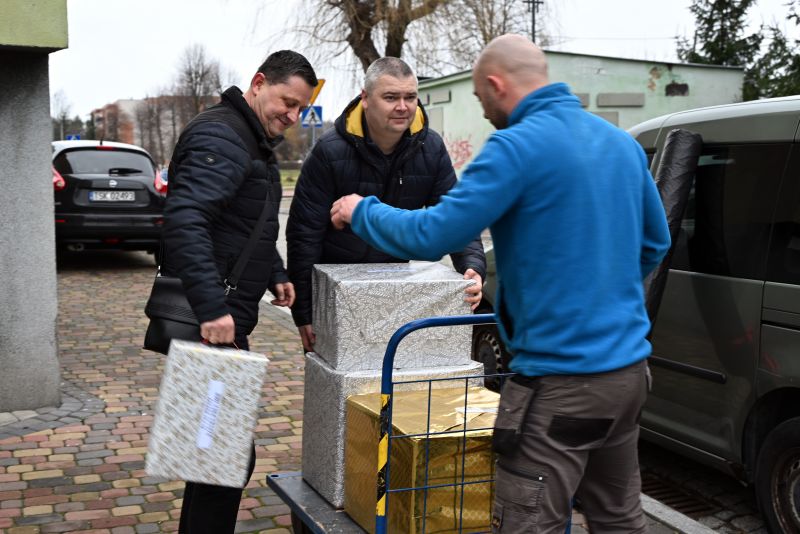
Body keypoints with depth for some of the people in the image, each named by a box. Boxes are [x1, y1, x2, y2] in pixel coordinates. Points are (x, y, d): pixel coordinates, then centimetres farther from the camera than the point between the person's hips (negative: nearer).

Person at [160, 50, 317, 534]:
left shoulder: (257, 142, 19)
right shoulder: (220, 136, -14)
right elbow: (185, 221, -29)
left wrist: (275, 274, 17)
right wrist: (212, 307, -34)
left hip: (224, 316, 11)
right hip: (212, 323, -11)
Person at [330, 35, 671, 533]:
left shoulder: (518, 146, -14)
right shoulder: (623, 143, 11)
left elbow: (431, 235, -15)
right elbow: (656, 242, 20)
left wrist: (362, 212, 3)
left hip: (563, 377, -8)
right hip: (627, 365, 9)